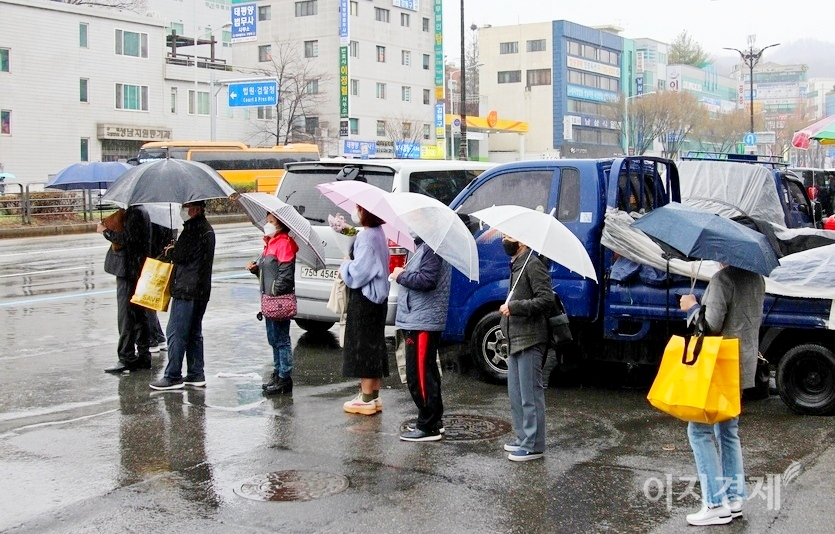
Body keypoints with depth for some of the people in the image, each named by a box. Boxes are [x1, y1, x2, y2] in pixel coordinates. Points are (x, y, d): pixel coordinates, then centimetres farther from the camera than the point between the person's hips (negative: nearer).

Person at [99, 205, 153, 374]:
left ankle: (126, 358, -4)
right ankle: (143, 356, 19)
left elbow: (127, 239, -22)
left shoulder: (135, 213, -16)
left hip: (130, 271, -10)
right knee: (139, 315, 13)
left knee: (126, 316, -6)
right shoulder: (138, 212, 14)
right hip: (135, 271, 10)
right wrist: (108, 230, 9)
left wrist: (105, 231, -11)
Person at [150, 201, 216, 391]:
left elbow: (181, 256, -18)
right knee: (194, 332, 14)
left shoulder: (194, 229, -16)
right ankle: (196, 374, 17)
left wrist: (169, 252, 2)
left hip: (186, 289, -10)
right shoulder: (207, 229, 15)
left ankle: (173, 377, -1)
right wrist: (176, 250, 6)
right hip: (201, 290, 10)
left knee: (176, 333, -4)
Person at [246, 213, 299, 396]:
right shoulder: (270, 242, 16)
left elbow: (285, 274, -19)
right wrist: (256, 268, 4)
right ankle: (277, 373, 27)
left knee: (281, 339, -4)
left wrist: (274, 292, -20)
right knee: (274, 339, 17)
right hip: (269, 300, 10)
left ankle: (285, 379, 1)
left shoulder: (284, 243, -13)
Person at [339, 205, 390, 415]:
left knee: (364, 345, -3)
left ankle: (367, 399, 2)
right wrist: (349, 266, 8)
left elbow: (358, 273, -22)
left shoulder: (367, 237, -20)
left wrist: (345, 265, -4)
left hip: (364, 299, -10)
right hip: (375, 296, 10)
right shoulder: (377, 233, 11)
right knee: (373, 345, 14)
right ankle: (373, 396, 21)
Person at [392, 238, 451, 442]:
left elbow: (427, 280, -26)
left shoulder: (431, 248, -17)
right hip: (417, 320, 11)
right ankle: (432, 421, 28)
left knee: (419, 374, -7)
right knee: (426, 373, 18)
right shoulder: (423, 246, 15)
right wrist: (404, 275, 4)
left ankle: (428, 427, -2)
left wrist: (401, 276, -14)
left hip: (423, 322, -11)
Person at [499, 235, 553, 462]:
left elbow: (546, 299, -20)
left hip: (530, 341, -10)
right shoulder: (516, 265, 17)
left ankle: (533, 446, 0)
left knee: (530, 395, -5)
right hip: (515, 340, 10)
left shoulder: (533, 265, -13)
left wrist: (514, 307, -20)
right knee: (516, 394, 16)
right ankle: (523, 438, 25)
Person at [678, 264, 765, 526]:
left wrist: (692, 306, -4)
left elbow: (711, 324, -20)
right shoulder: (756, 278, 10)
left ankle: (716, 504, -7)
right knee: (728, 432, 16)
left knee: (700, 430, -4)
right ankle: (734, 499, 17)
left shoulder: (723, 278, -17)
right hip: (743, 365, 9)